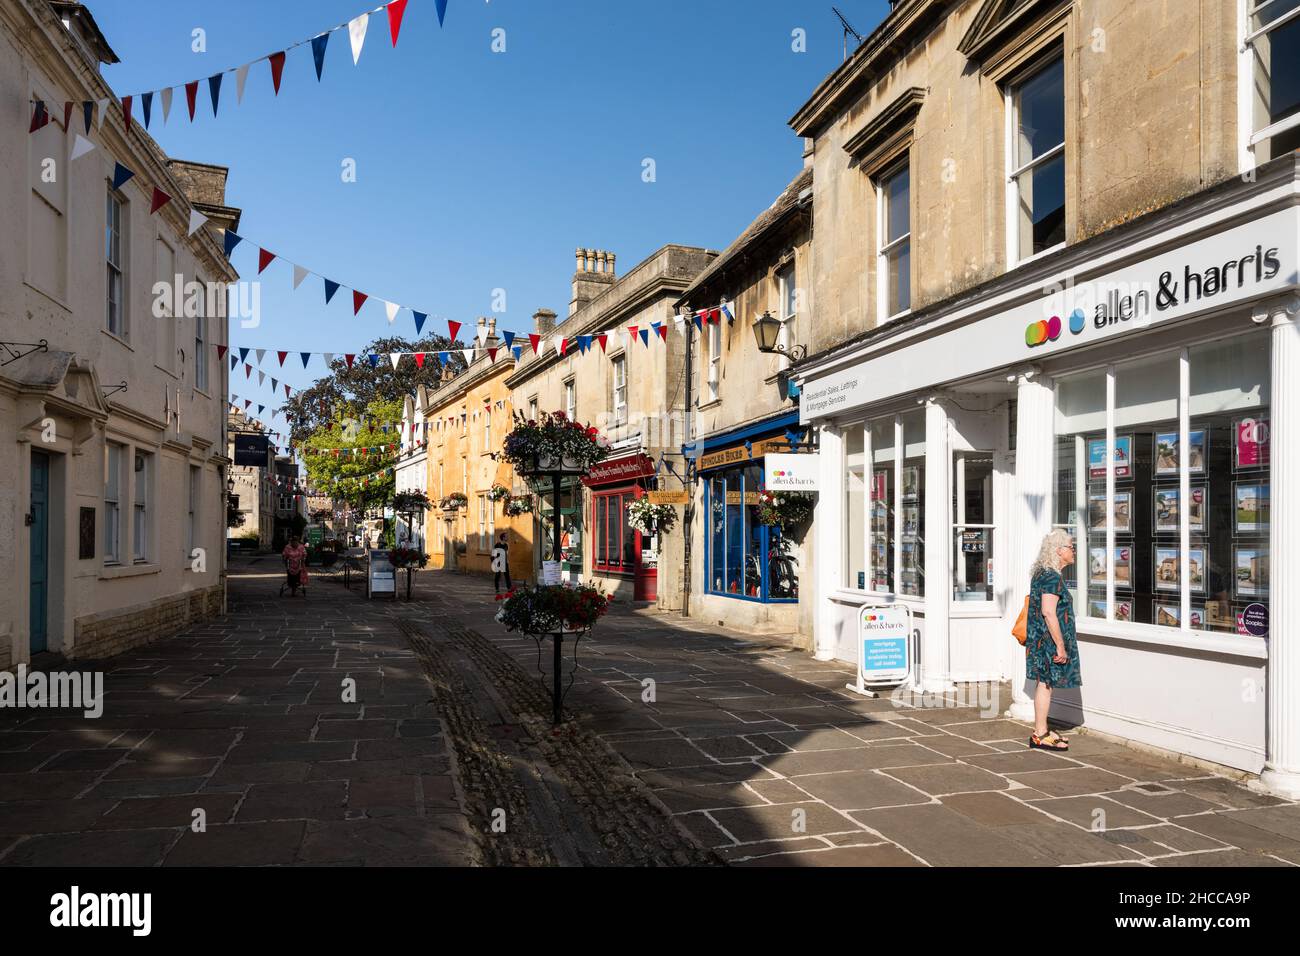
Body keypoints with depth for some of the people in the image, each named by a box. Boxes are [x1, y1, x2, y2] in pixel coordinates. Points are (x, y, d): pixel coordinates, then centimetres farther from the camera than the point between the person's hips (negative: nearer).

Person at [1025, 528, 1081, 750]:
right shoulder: (1053, 576, -18)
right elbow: (1049, 612, -25)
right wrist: (1061, 646, -21)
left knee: (1046, 683, 15)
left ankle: (1041, 731, 23)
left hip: (1039, 638, 10)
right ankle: (1040, 736, 4)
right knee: (1046, 683, -3)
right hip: (1048, 638, -10)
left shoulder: (1041, 572, 13)